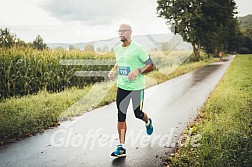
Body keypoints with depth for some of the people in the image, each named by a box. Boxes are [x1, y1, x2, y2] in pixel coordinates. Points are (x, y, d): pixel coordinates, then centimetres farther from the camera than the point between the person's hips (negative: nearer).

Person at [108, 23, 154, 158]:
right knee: (121, 116, -1)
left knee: (138, 114, 9)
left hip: (137, 87, -5)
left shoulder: (137, 48, -12)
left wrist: (138, 71, -25)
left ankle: (148, 122, 47)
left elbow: (150, 66, -9)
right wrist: (113, 70, 6)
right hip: (122, 87, 5)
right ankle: (122, 147, 5)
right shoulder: (117, 49, 7)